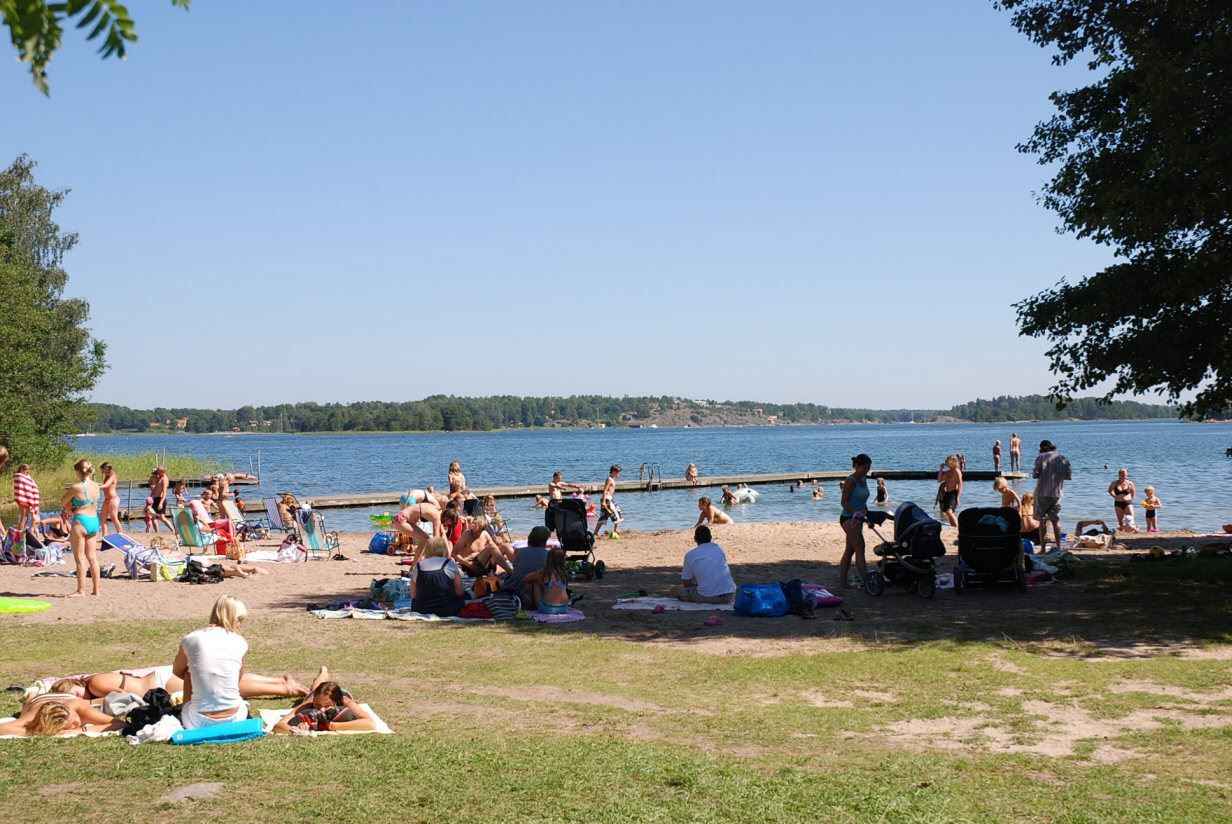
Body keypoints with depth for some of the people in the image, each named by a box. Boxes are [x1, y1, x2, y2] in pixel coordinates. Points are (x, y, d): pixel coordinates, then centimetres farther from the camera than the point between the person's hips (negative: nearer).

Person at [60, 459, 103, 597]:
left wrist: (67, 507, 17)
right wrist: (74, 509, 9)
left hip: (80, 522, -7)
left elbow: (62, 503, -2)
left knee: (80, 558, 1)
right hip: (94, 521, 7)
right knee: (92, 557, 11)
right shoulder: (96, 486, 5)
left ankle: (81, 590, 4)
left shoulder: (76, 487, -15)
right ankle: (96, 589, 13)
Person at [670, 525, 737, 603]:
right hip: (729, 597, 3)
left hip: (707, 597, -3)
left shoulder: (690, 555, 4)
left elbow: (686, 584, 8)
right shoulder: (719, 549, 16)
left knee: (675, 590, 15)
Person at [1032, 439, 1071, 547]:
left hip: (1042, 493, -3)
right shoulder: (1064, 459, 5)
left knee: (1042, 521, 4)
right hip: (1057, 494, 3)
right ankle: (1059, 547, 6)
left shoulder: (1041, 457, -7)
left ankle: (1043, 547, 2)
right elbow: (1069, 477, 6)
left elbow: (1035, 475, -14)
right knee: (1056, 521, 9)